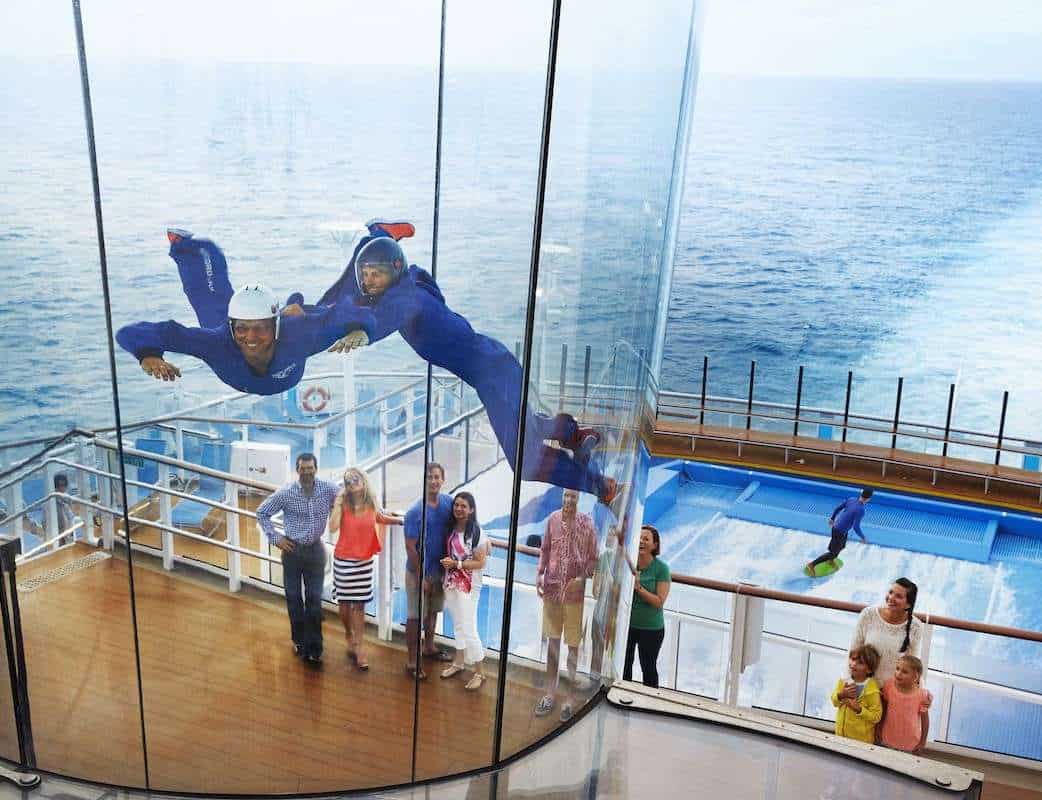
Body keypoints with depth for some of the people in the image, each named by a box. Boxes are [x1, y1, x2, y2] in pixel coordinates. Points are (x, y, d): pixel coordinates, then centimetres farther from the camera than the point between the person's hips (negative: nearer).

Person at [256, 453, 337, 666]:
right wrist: (275, 538, -3)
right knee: (294, 598, 9)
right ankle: (299, 641, 25)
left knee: (314, 600, 1)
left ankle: (314, 648, 6)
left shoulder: (328, 489, -9)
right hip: (292, 550, 0)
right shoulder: (286, 493, -10)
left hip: (315, 550, 0)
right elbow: (262, 512, 1)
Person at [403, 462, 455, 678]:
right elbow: (410, 547, -17)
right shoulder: (415, 511, -20)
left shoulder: (448, 503, -6)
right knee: (415, 617, 4)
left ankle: (429, 647, 41)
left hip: (440, 569, 5)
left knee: (432, 611, 22)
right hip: (419, 571, -5)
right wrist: (421, 577, -16)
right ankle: (412, 662, 14)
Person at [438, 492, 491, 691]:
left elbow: (480, 563, -15)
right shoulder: (451, 529, 4)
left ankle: (479, 672, 6)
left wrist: (456, 564, -19)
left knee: (468, 628, -5)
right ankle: (459, 662, 31)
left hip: (468, 586, -6)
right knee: (457, 625, 17)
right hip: (451, 583, 6)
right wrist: (446, 562, 0)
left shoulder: (477, 532, -15)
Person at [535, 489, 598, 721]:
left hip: (575, 591, -3)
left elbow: (593, 558, -4)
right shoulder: (553, 518, 1)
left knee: (574, 644, 4)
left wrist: (582, 578, -17)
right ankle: (550, 692, 25)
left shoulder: (587, 523, -9)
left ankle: (570, 696, 14)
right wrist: (539, 574, 1)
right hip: (552, 587, 3)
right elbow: (545, 550, 10)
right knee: (552, 640, 13)